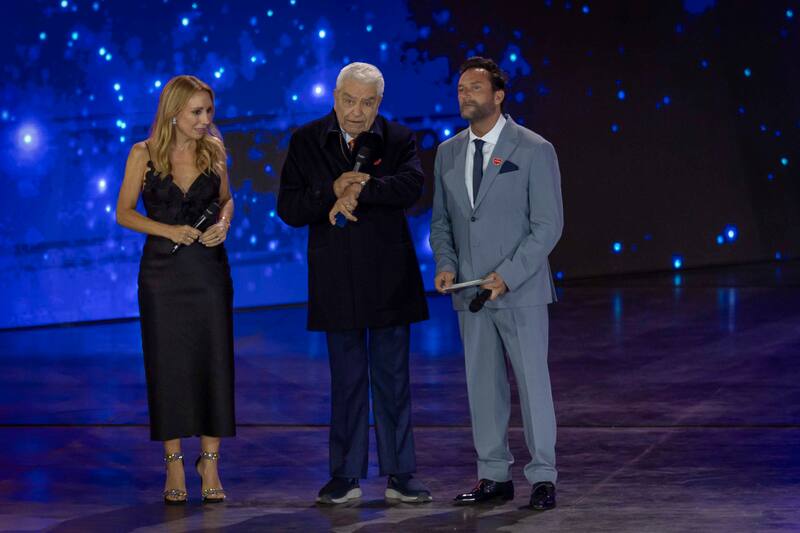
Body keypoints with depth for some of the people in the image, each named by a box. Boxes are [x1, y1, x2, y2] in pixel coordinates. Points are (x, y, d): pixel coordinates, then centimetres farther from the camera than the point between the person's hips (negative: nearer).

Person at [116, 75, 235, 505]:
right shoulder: (144, 155, -4)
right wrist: (168, 230, -14)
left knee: (214, 363, 0)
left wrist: (224, 222, -5)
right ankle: (174, 465, 10)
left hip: (209, 268, 2)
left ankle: (209, 463, 9)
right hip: (162, 271, -2)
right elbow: (124, 212, 0)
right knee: (167, 365, 2)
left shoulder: (213, 150, 3)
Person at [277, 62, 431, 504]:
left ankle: (399, 474, 11)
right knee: (346, 380, 7)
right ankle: (346, 476, 14)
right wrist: (332, 191, -18)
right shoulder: (306, 142, 4)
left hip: (389, 280, -1)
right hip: (336, 282, 1)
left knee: (393, 379, 5)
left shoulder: (398, 140, 1)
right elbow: (289, 208, -3)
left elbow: (411, 186, -19)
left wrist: (358, 192, -24)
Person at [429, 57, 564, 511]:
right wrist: (446, 264, -2)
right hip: (470, 290, 5)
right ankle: (495, 476, 14)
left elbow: (549, 224, -8)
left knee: (532, 382, -1)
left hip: (520, 290, -5)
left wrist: (508, 274, -17)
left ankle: (543, 477, 6)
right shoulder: (448, 153, 10)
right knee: (483, 386, 7)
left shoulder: (534, 150, -5)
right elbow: (441, 220, 17)